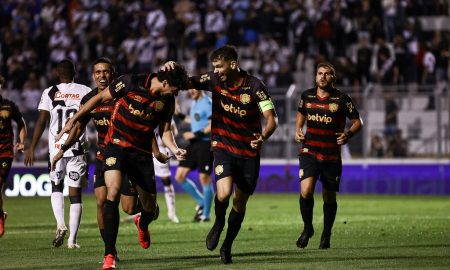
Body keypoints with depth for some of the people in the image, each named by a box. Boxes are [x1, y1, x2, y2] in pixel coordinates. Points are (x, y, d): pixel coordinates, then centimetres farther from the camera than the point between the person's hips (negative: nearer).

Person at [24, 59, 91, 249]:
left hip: (56, 148, 0)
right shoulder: (85, 92, 3)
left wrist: (31, 148, -1)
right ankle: (72, 239, 2)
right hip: (78, 148, 0)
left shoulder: (50, 93, 1)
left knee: (56, 187, 20)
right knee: (75, 193, 5)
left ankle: (60, 224, -3)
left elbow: (41, 121, -4)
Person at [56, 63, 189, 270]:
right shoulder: (130, 83, -13)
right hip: (117, 146, -4)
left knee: (150, 209, 6)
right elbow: (100, 98, -3)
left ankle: (142, 224, 48)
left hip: (142, 152, 4)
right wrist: (73, 120, -2)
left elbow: (164, 131, 10)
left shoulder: (167, 101, 0)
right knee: (113, 193, -26)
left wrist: (174, 149, -11)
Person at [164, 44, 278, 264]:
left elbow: (272, 119, -17)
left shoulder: (254, 86, -14)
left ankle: (227, 246, 29)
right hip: (223, 145, 1)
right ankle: (218, 223, 10)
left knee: (240, 202, 8)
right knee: (224, 193, -23)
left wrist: (263, 137, -37)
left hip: (249, 151, -1)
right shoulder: (214, 80, -5)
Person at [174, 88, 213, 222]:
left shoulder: (207, 103, -12)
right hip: (194, 144, 9)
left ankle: (206, 214, 7)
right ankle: (201, 202, 17)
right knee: (179, 177, 3)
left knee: (204, 178, -3)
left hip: (205, 143, -9)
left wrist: (196, 134, -20)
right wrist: (180, 116, 21)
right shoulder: (194, 103, 15)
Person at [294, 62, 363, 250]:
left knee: (329, 198, 7)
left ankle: (326, 235, 28)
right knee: (306, 191, -18)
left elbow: (357, 122, 3)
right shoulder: (307, 96, 4)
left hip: (332, 155, -1)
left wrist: (348, 134, -16)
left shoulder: (341, 99, -4)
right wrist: (298, 130, 7)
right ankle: (307, 228, 5)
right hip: (309, 151, 1)